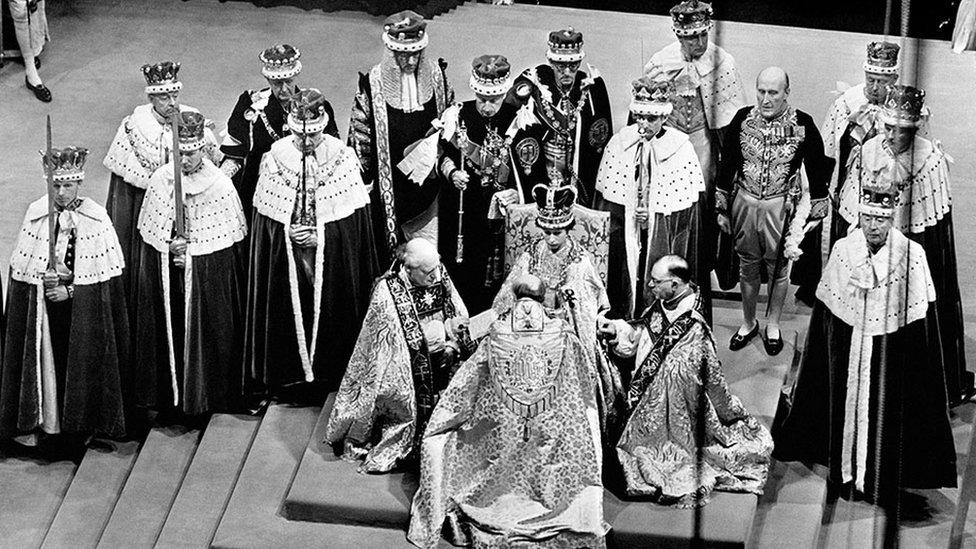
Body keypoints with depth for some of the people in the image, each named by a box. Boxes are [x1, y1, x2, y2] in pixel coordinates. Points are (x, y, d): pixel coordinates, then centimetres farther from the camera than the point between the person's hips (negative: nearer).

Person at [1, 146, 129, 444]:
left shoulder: (96, 217, -6)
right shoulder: (35, 213, -1)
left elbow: (105, 271, -6)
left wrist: (70, 288, -14)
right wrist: (44, 276, -16)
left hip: (84, 308, -1)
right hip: (43, 306, 1)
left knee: (81, 361, 3)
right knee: (45, 359, 3)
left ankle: (81, 422, 17)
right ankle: (34, 422, 13)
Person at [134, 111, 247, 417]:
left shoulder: (220, 185, -10)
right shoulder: (161, 180, -5)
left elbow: (230, 239, -5)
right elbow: (151, 232, 4)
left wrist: (191, 253, -12)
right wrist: (170, 246, -15)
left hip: (211, 277, -2)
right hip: (166, 274, 2)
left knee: (207, 331, 4)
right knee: (170, 330, 7)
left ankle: (207, 393, 19)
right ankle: (170, 390, 21)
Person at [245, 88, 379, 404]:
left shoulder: (342, 157, -6)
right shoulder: (275, 158, -3)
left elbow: (353, 217, -5)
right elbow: (266, 214, 0)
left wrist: (320, 236, -15)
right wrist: (290, 233, -15)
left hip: (332, 259, -1)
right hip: (285, 259, 1)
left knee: (329, 316, 5)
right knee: (289, 313, 5)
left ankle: (329, 376, 20)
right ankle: (290, 380, 19)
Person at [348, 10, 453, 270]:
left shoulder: (436, 76, -1)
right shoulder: (373, 84, -10)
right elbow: (359, 136, -2)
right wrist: (363, 178, -1)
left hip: (428, 178, 2)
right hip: (390, 186, -2)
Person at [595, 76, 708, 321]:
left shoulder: (681, 148, -6)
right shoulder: (619, 143, 2)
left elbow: (691, 207, -6)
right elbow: (605, 199, 5)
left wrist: (653, 215, -16)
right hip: (624, 238, 2)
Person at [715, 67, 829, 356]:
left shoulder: (803, 125, -12)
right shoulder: (743, 118, -5)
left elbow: (816, 172, -2)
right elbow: (727, 164, 4)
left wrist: (815, 213, 1)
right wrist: (721, 208, 7)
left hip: (782, 208, -2)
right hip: (744, 203, 2)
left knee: (778, 268, 11)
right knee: (747, 266, 15)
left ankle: (773, 326, 30)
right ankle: (748, 323, 33)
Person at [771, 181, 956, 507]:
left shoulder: (912, 255, -10)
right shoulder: (842, 251, -3)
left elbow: (922, 314, -7)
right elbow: (827, 308, 4)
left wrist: (918, 363, -9)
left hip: (891, 350, -2)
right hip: (848, 349, 2)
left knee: (885, 410, 4)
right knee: (848, 405, 12)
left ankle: (882, 481, 17)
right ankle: (849, 473, 27)